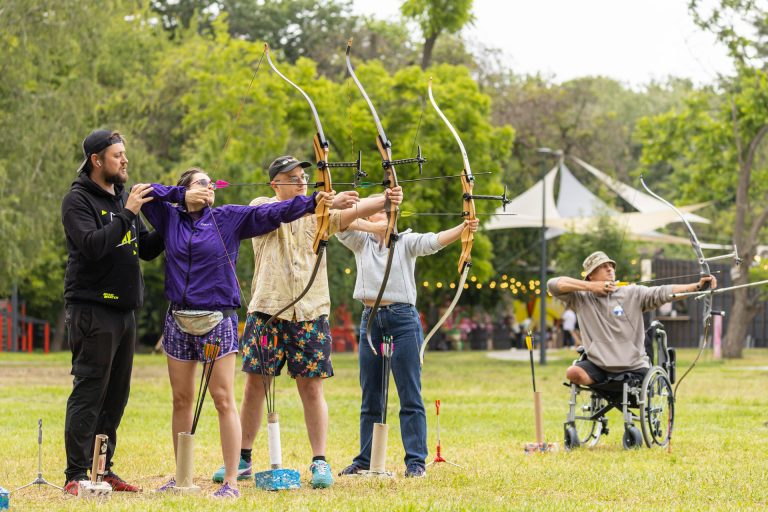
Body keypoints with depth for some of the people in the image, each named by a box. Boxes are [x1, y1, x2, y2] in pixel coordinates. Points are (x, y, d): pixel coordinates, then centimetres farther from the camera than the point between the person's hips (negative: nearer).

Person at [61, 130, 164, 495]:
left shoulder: (123, 197, 16)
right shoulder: (78, 200, -8)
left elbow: (146, 249, 16)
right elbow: (92, 245, -23)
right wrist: (127, 214, -22)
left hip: (124, 310, 8)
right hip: (92, 310, -8)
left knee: (116, 396, 11)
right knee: (89, 393, -8)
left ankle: (101, 468, 19)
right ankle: (76, 475, -6)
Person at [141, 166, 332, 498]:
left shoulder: (229, 218, 2)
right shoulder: (170, 219, 8)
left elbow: (271, 213, -7)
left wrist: (311, 202, -20)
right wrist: (183, 195, 0)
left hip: (218, 320, -3)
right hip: (179, 320, 3)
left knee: (223, 400, -7)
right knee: (182, 400, 8)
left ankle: (231, 481, -7)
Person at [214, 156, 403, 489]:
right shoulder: (261, 207, 3)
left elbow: (353, 211, -9)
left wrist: (385, 200, -29)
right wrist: (329, 201, -31)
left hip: (310, 312, 1)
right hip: (267, 309, -1)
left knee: (311, 388, 0)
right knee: (255, 384, 6)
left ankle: (319, 462, 4)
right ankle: (243, 460, 16)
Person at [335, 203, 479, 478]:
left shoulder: (406, 241, 3)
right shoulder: (361, 242, 9)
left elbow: (434, 240, -14)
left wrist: (463, 228, -33)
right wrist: (376, 226, -20)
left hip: (403, 321, -3)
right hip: (370, 320, 3)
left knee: (410, 394, -4)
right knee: (370, 397, 9)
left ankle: (416, 460, -3)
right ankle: (364, 460, 16)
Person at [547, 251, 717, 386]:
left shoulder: (632, 294, -1)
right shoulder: (582, 299, 2)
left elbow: (662, 293, -12)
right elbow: (553, 284, -6)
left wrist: (697, 286, -27)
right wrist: (590, 287, -13)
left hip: (634, 368, 0)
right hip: (598, 367, 0)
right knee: (573, 373, -26)